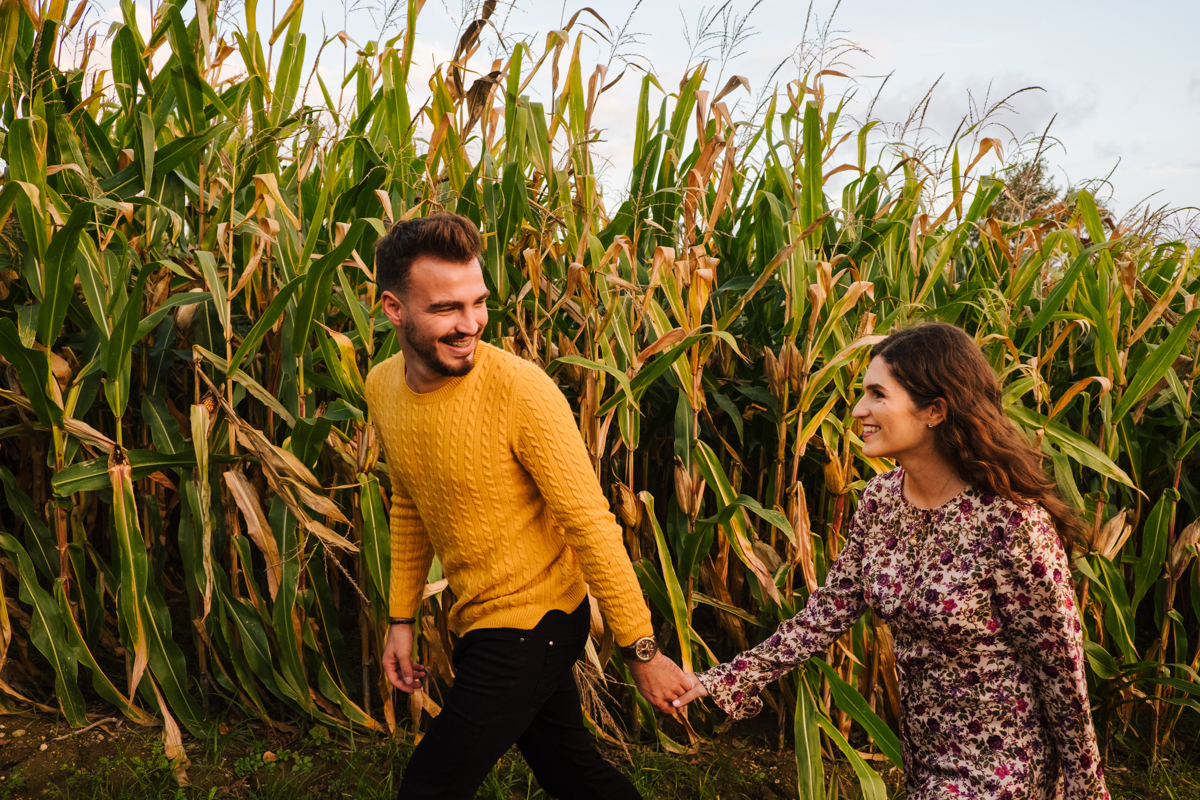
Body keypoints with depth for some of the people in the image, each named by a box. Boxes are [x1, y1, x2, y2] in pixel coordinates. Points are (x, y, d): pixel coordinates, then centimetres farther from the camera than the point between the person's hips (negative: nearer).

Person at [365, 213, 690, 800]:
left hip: (534, 624, -7)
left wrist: (642, 651, -17)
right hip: (478, 621, 7)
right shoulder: (382, 388, -3)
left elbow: (590, 522, -21)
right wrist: (401, 619, 13)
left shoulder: (521, 388, -25)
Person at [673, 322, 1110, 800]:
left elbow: (1061, 665, -16)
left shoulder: (1010, 520, -24)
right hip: (924, 752, 6)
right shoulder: (880, 499, -3)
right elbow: (829, 610, 1)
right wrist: (727, 680, -4)